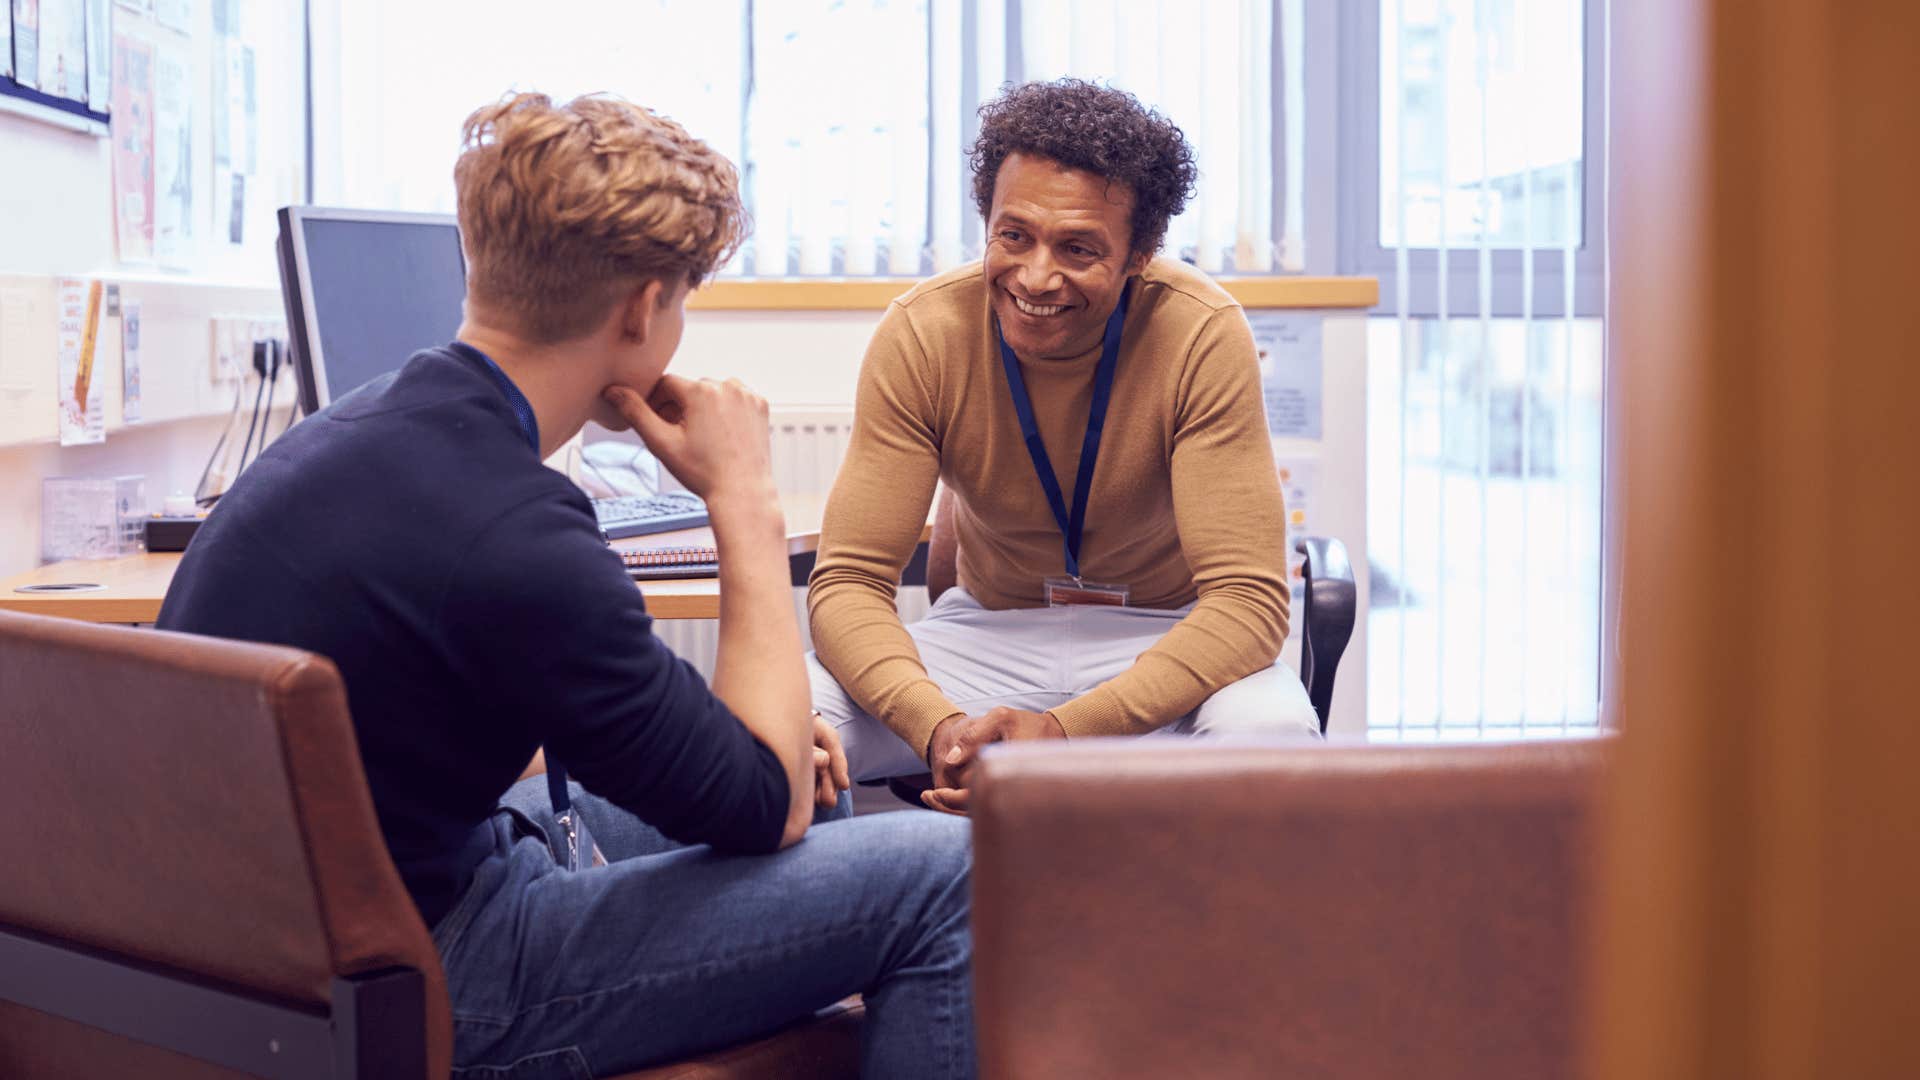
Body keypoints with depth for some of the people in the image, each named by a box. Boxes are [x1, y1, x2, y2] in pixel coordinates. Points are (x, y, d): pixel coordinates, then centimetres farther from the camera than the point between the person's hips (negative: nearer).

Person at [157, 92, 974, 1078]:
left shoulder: (366, 423, 3)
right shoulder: (511, 536, -28)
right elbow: (767, 806, -15)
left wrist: (768, 733, 8)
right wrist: (745, 501, -10)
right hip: (414, 995, -10)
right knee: (938, 873, -10)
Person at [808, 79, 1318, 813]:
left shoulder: (1202, 335, -21)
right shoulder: (922, 334, -16)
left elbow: (1247, 598, -24)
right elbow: (848, 582, -16)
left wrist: (1065, 730, -38)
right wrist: (939, 725, -38)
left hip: (1166, 637, -1)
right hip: (990, 631, 1)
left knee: (1271, 732, -36)